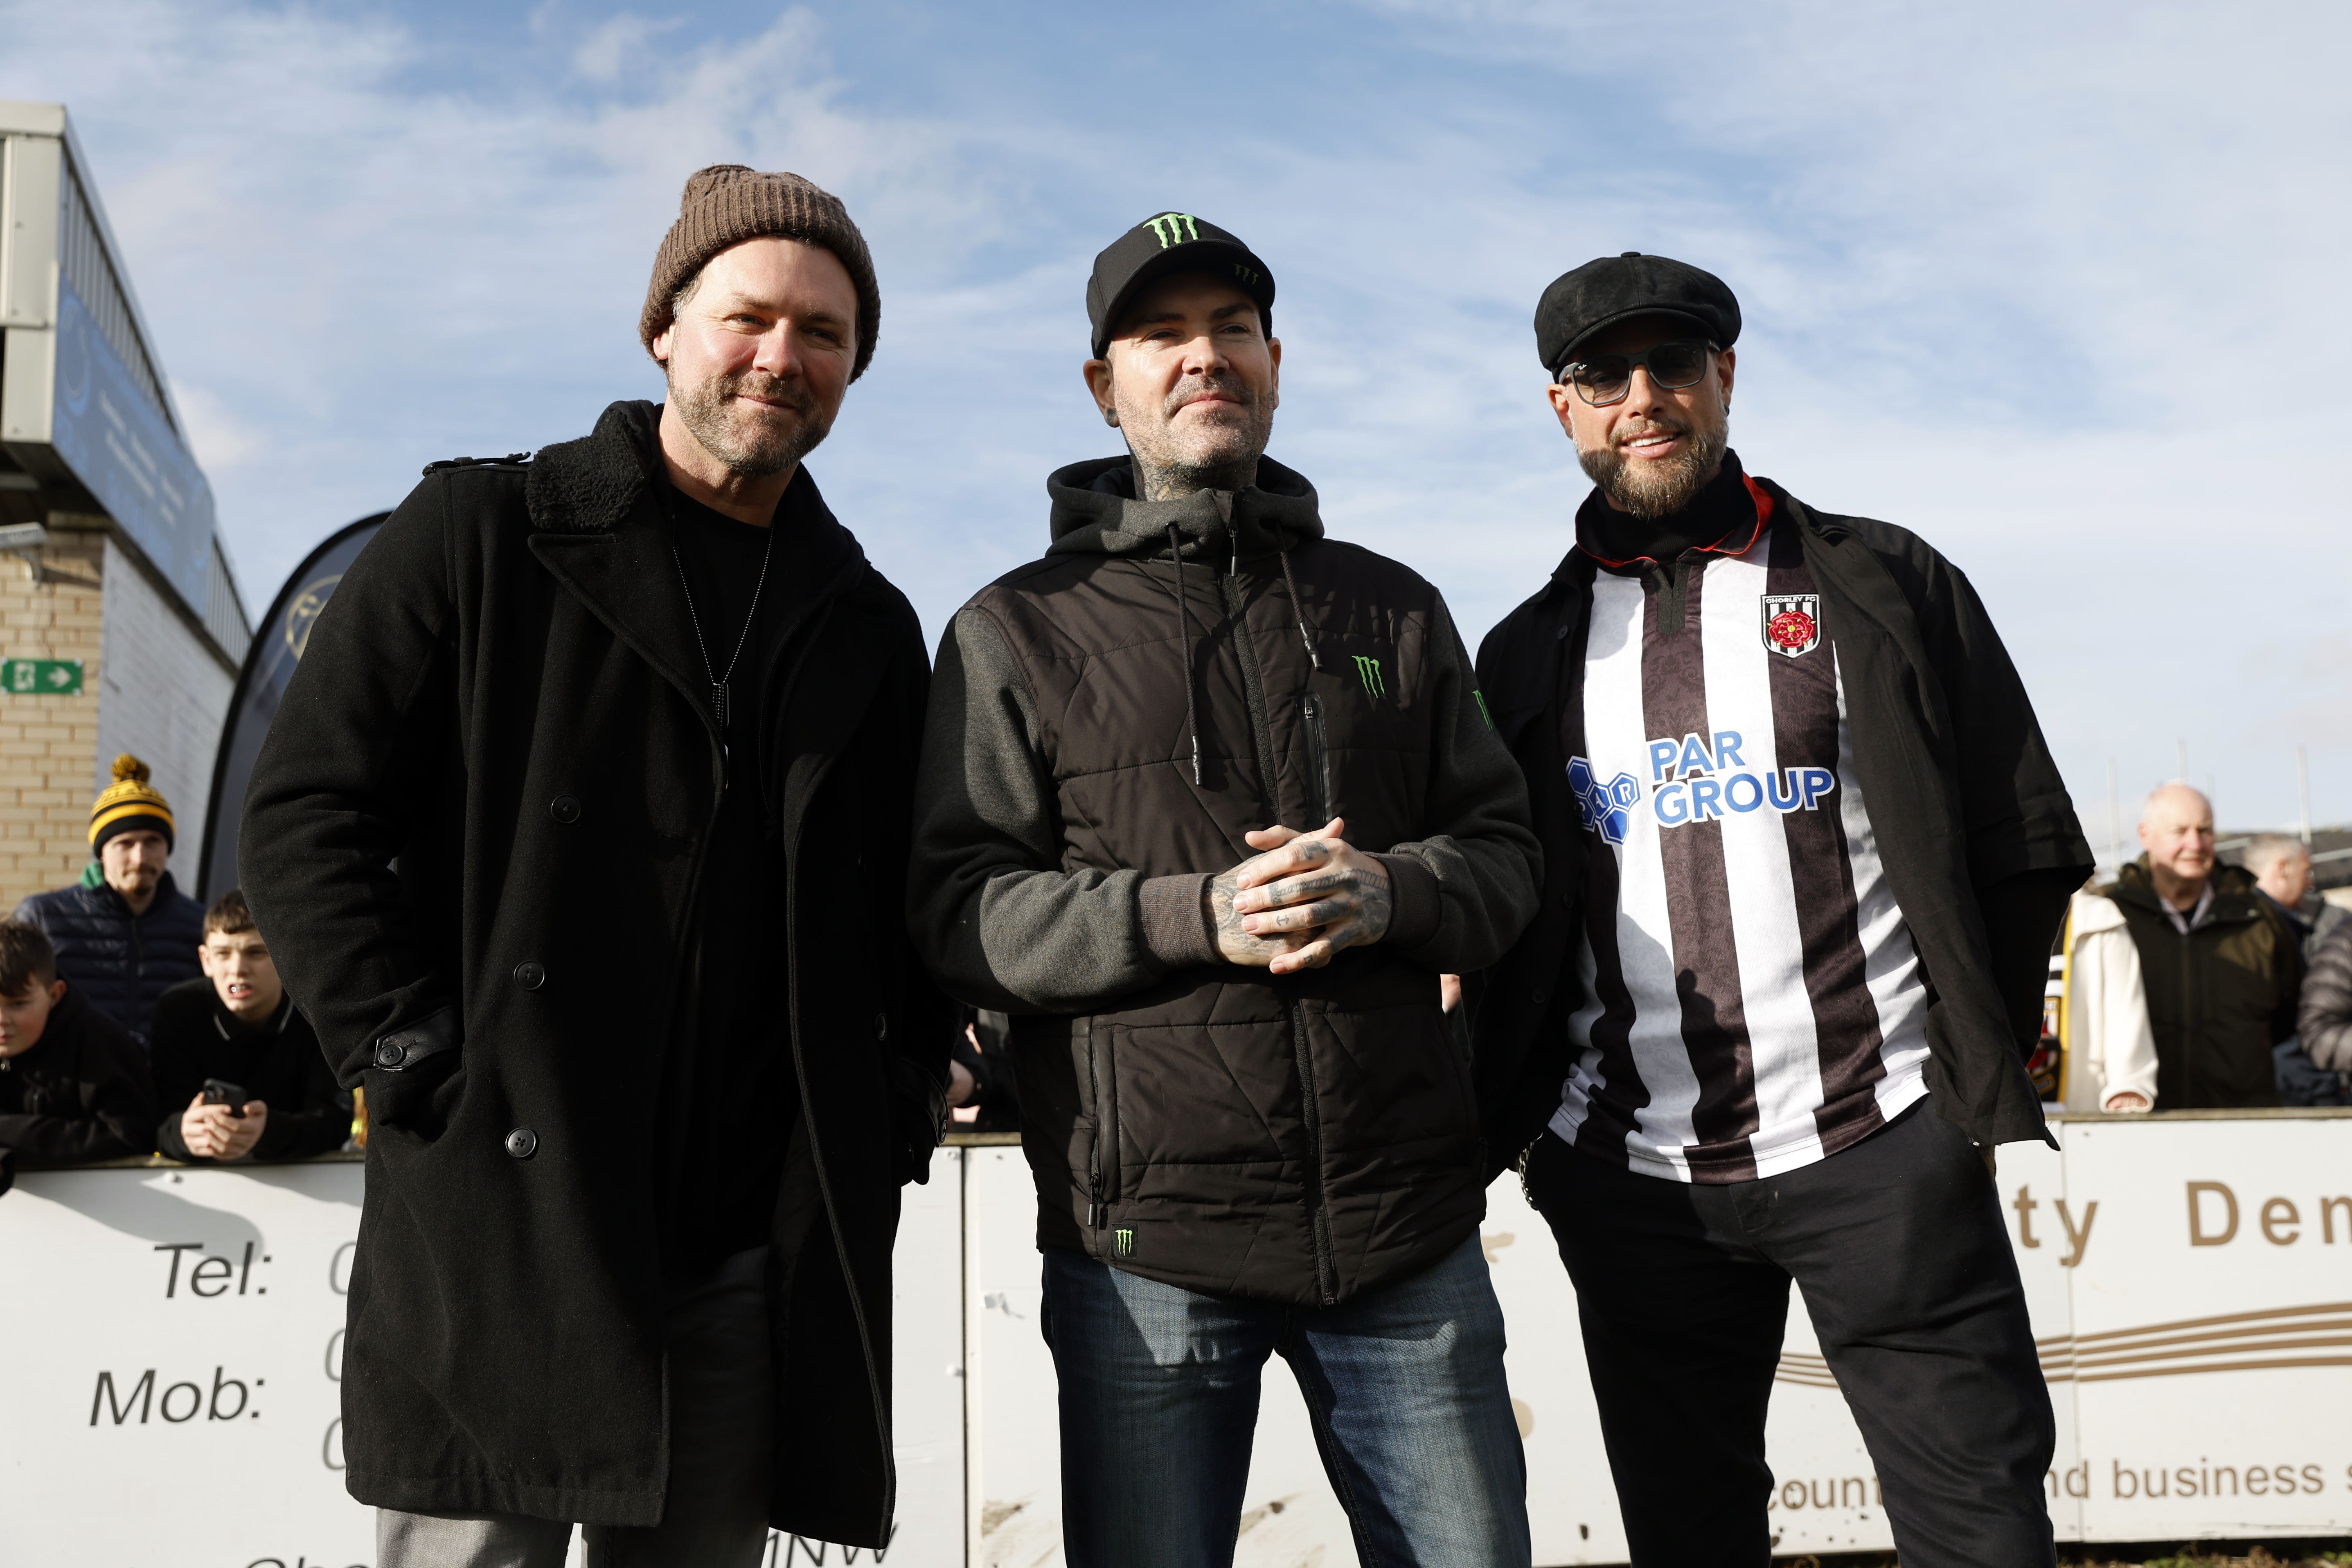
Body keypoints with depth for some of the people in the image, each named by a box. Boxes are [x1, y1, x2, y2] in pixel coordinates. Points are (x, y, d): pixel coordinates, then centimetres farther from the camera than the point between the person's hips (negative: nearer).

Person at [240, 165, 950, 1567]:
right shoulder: (485, 535, 4)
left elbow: (912, 910, 20)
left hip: (760, 1262, 4)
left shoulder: (871, 628, 16)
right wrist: (415, 1057, -9)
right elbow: (310, 806, -1)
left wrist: (903, 1101, 6)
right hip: (502, 1225, -3)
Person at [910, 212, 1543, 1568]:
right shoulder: (1019, 630, 4)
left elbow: (1505, 854, 10)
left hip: (1410, 1229, 3)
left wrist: (1386, 893, -12)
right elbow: (958, 909, -4)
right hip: (1146, 1242, -2)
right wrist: (1196, 916, -18)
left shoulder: (1392, 609, 13)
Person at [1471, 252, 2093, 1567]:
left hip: (1885, 1152, -2)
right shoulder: (1529, 653, 9)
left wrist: (1977, 1077, 0)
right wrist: (1499, 1117, 4)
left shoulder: (1887, 586, 3)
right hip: (1631, 1177, 3)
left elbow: (2024, 850, 4)